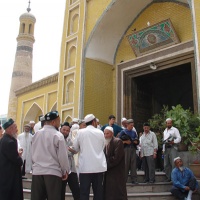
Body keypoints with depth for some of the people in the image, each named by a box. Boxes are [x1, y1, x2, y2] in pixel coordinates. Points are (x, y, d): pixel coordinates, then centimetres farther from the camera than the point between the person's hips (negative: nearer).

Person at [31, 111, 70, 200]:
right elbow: (62, 156, -9)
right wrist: (65, 171, 4)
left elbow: (33, 153, 12)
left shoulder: (36, 134, 7)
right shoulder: (58, 135, -9)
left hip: (37, 171, 5)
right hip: (53, 172, -5)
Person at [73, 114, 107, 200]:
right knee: (98, 191, 10)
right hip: (99, 166, 2)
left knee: (84, 192, 2)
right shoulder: (100, 132, 3)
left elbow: (75, 148, 7)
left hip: (85, 166, -2)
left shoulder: (80, 132, -1)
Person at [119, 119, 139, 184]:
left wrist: (132, 141, -4)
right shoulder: (123, 132, 5)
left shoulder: (134, 132, 17)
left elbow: (137, 141, 15)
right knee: (126, 164, -2)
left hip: (133, 149, 4)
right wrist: (125, 142, -12)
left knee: (133, 164, 2)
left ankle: (134, 179, 7)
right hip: (126, 149, -3)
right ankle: (124, 179, 6)